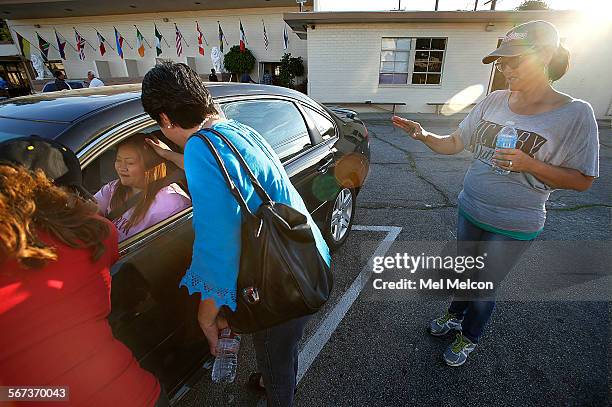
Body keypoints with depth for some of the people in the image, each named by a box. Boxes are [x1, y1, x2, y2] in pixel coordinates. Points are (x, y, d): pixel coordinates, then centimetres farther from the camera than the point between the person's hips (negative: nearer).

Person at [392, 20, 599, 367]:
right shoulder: (494, 102, -2)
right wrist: (423, 135, -19)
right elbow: (454, 144, 0)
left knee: (484, 286, 12)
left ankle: (469, 338, 41)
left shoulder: (575, 113, -14)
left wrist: (528, 164, -25)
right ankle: (455, 315, 51)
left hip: (514, 226, -4)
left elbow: (583, 180, -9)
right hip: (470, 211, 4)